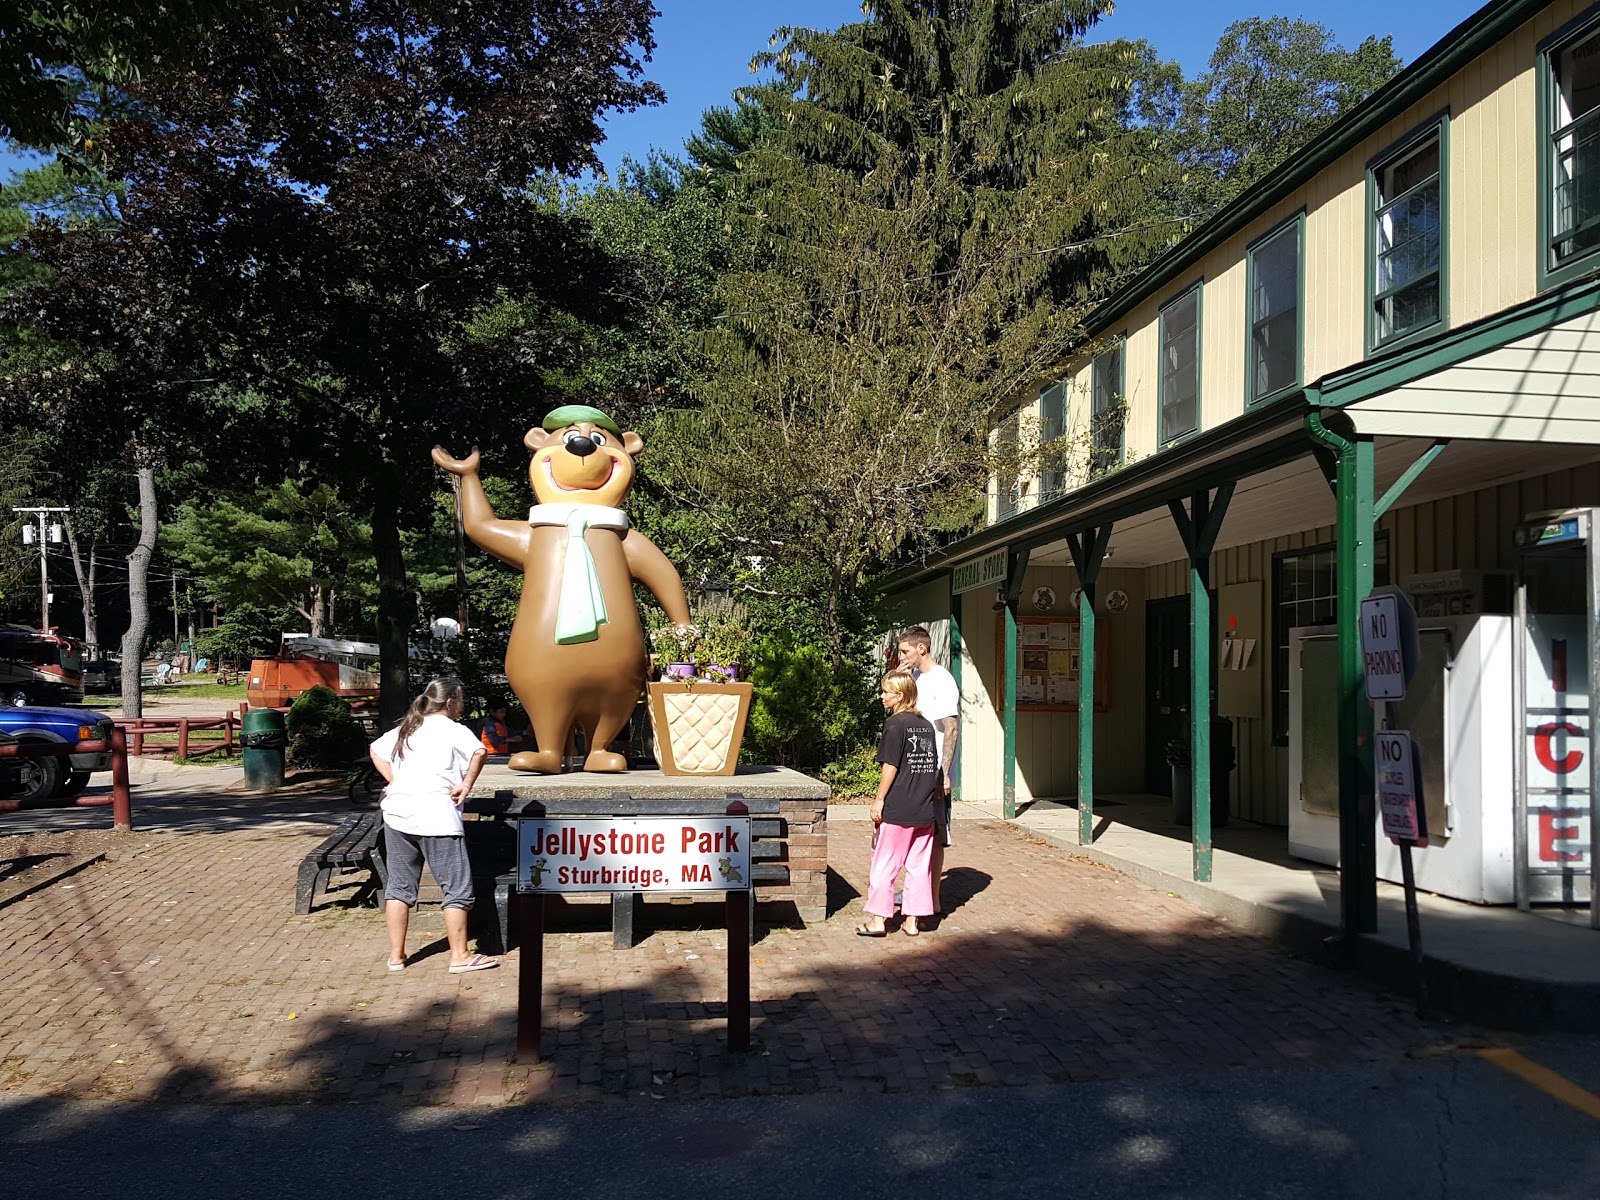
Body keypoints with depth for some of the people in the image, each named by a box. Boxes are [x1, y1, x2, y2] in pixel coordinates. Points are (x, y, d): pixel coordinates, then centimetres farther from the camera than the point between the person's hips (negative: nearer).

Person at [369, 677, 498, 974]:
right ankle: (460, 956, 3)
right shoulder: (452, 730, -4)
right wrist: (466, 785, -11)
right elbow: (480, 752, -22)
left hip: (397, 815, 7)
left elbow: (376, 751, 29)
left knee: (399, 886, 13)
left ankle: (396, 955, 18)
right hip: (435, 816, -7)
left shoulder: (405, 729, 17)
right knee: (458, 888, 1)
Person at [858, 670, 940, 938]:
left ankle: (878, 919, 7)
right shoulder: (926, 725, 9)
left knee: (885, 864, 3)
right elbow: (933, 765, 14)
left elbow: (890, 765, -14)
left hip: (897, 809, -6)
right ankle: (912, 920, 14)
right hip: (925, 810, 6)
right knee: (918, 866, 9)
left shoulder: (895, 723, -10)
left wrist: (879, 799, -9)